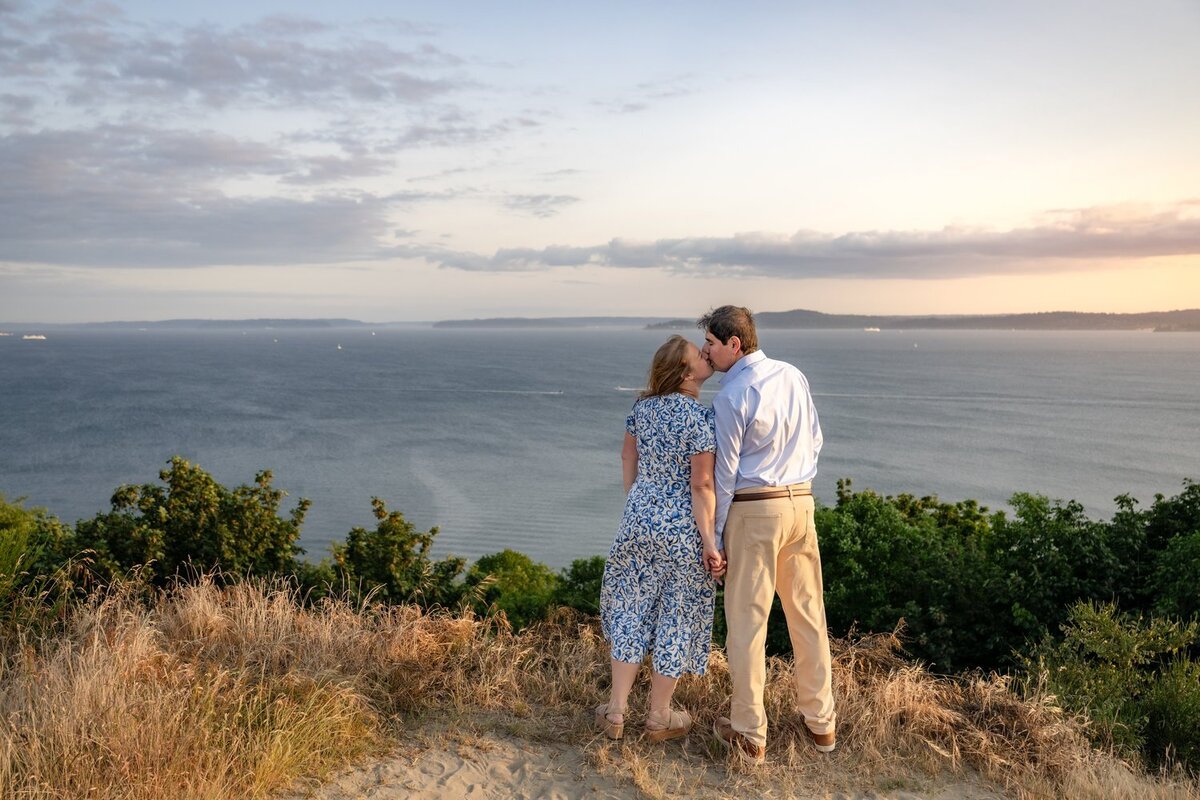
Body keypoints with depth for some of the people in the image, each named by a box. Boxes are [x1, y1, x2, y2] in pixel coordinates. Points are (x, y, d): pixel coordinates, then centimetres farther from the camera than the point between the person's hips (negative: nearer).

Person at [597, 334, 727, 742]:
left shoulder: (643, 406, 1)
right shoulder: (700, 417, -18)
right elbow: (701, 485, -18)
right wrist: (709, 543, -12)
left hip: (638, 520, 5)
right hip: (683, 529, -5)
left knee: (632, 610, 16)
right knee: (675, 617, 11)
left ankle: (615, 711, 23)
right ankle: (659, 717, 25)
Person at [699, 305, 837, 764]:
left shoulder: (731, 396, -14)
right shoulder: (794, 377, 6)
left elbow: (725, 473, -11)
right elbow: (814, 441, 13)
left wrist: (716, 536, -4)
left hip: (754, 509, -7)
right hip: (801, 502, 7)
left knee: (747, 620, 3)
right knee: (808, 613, 14)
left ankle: (749, 734, 12)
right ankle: (821, 722, 26)